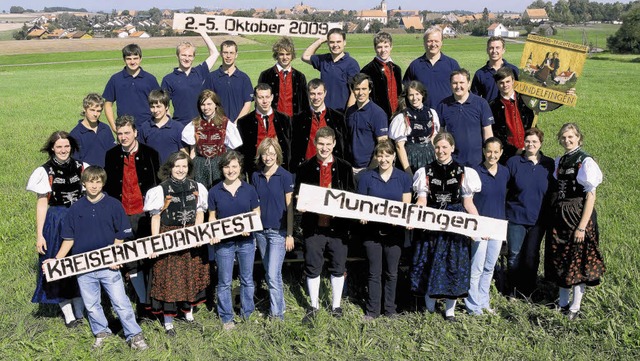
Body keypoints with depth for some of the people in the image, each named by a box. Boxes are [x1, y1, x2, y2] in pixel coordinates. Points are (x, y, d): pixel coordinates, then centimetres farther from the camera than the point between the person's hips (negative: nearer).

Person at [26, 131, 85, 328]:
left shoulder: (80, 167, 3)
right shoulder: (45, 172, -5)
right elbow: (42, 203, -6)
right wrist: (39, 235, -10)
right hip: (55, 223, -3)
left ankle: (80, 311, 21)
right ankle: (69, 315, 11)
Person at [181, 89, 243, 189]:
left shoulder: (226, 123, -2)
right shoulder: (195, 124, 5)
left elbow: (233, 148, 1)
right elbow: (192, 150, 9)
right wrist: (191, 168, 3)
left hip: (220, 164, -2)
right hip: (199, 165, 2)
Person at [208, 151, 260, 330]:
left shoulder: (249, 190, -1)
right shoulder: (214, 192, -2)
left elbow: (256, 213, 4)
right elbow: (212, 217, 5)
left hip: (246, 241, 1)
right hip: (223, 242, -1)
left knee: (247, 280, 12)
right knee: (224, 282, 8)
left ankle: (248, 313, 28)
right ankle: (226, 318, 21)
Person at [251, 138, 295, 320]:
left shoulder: (285, 176, -8)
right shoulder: (256, 176, 5)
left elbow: (289, 207, -6)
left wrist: (290, 234, -8)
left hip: (278, 231, -5)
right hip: (260, 230, 5)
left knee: (273, 274, -8)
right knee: (270, 272, 13)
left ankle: (277, 313, 1)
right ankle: (278, 304, 27)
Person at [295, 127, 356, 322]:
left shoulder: (345, 168, 5)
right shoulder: (305, 168, 5)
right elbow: (297, 197, 8)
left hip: (338, 226, 0)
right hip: (313, 225, 0)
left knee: (338, 268, 9)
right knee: (312, 268, 7)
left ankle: (336, 306, 25)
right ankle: (313, 306, 23)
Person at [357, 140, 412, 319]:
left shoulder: (404, 178, 2)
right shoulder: (366, 177, 1)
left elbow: (406, 206, 0)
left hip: (395, 232, 1)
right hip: (372, 231, 0)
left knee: (392, 273, 11)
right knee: (374, 273, 7)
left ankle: (390, 309, 23)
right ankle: (372, 310, 16)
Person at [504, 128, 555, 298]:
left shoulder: (549, 164, 2)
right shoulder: (513, 162, -2)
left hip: (538, 219, 1)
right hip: (516, 217, -1)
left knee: (531, 255, 8)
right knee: (514, 254, 2)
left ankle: (528, 290, 24)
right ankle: (513, 289, 19)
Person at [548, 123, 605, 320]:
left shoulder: (585, 161, -11)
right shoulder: (559, 161, 10)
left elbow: (591, 195, -14)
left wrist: (582, 227, -17)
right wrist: (552, 215, 7)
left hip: (578, 215, -6)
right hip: (559, 216, 7)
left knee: (578, 261, 2)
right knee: (560, 260, 12)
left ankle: (575, 307, 14)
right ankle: (563, 302, 26)